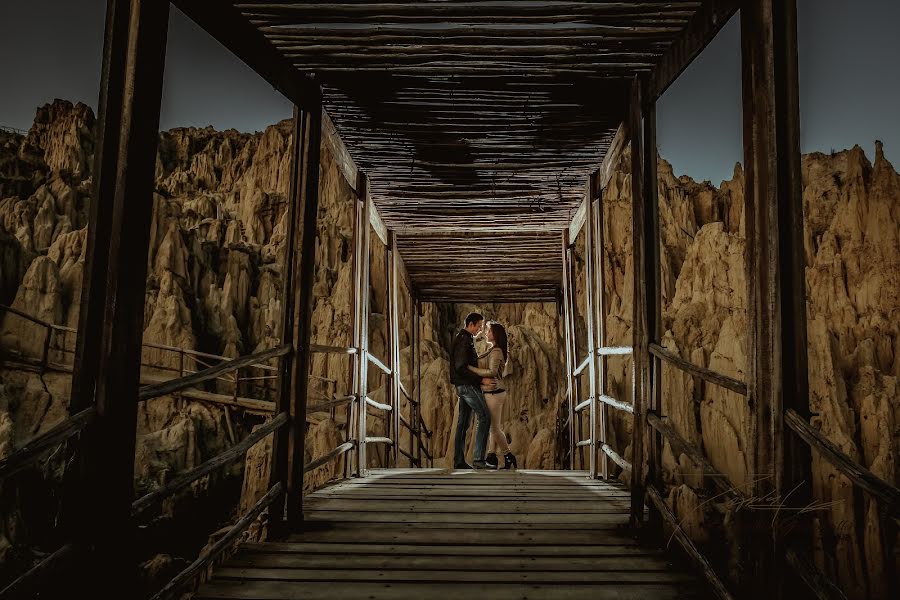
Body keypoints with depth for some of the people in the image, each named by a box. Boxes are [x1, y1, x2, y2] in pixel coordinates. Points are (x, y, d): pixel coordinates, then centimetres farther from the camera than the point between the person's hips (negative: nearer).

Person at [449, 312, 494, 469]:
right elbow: (461, 368, -22)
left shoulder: (465, 339, 18)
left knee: (463, 422, 9)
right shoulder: (463, 341, -15)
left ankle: (459, 461, 10)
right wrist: (481, 379, -21)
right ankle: (478, 459, -13)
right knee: (484, 417, -11)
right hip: (467, 385, -10)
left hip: (464, 386, 10)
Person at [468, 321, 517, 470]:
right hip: (495, 392, 10)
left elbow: (492, 372, -27)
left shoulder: (496, 352, -16)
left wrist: (471, 368, -22)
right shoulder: (494, 351, 14)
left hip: (493, 393, -10)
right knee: (494, 427, 10)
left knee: (495, 428, -3)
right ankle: (491, 458, 13)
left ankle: (509, 456, 5)